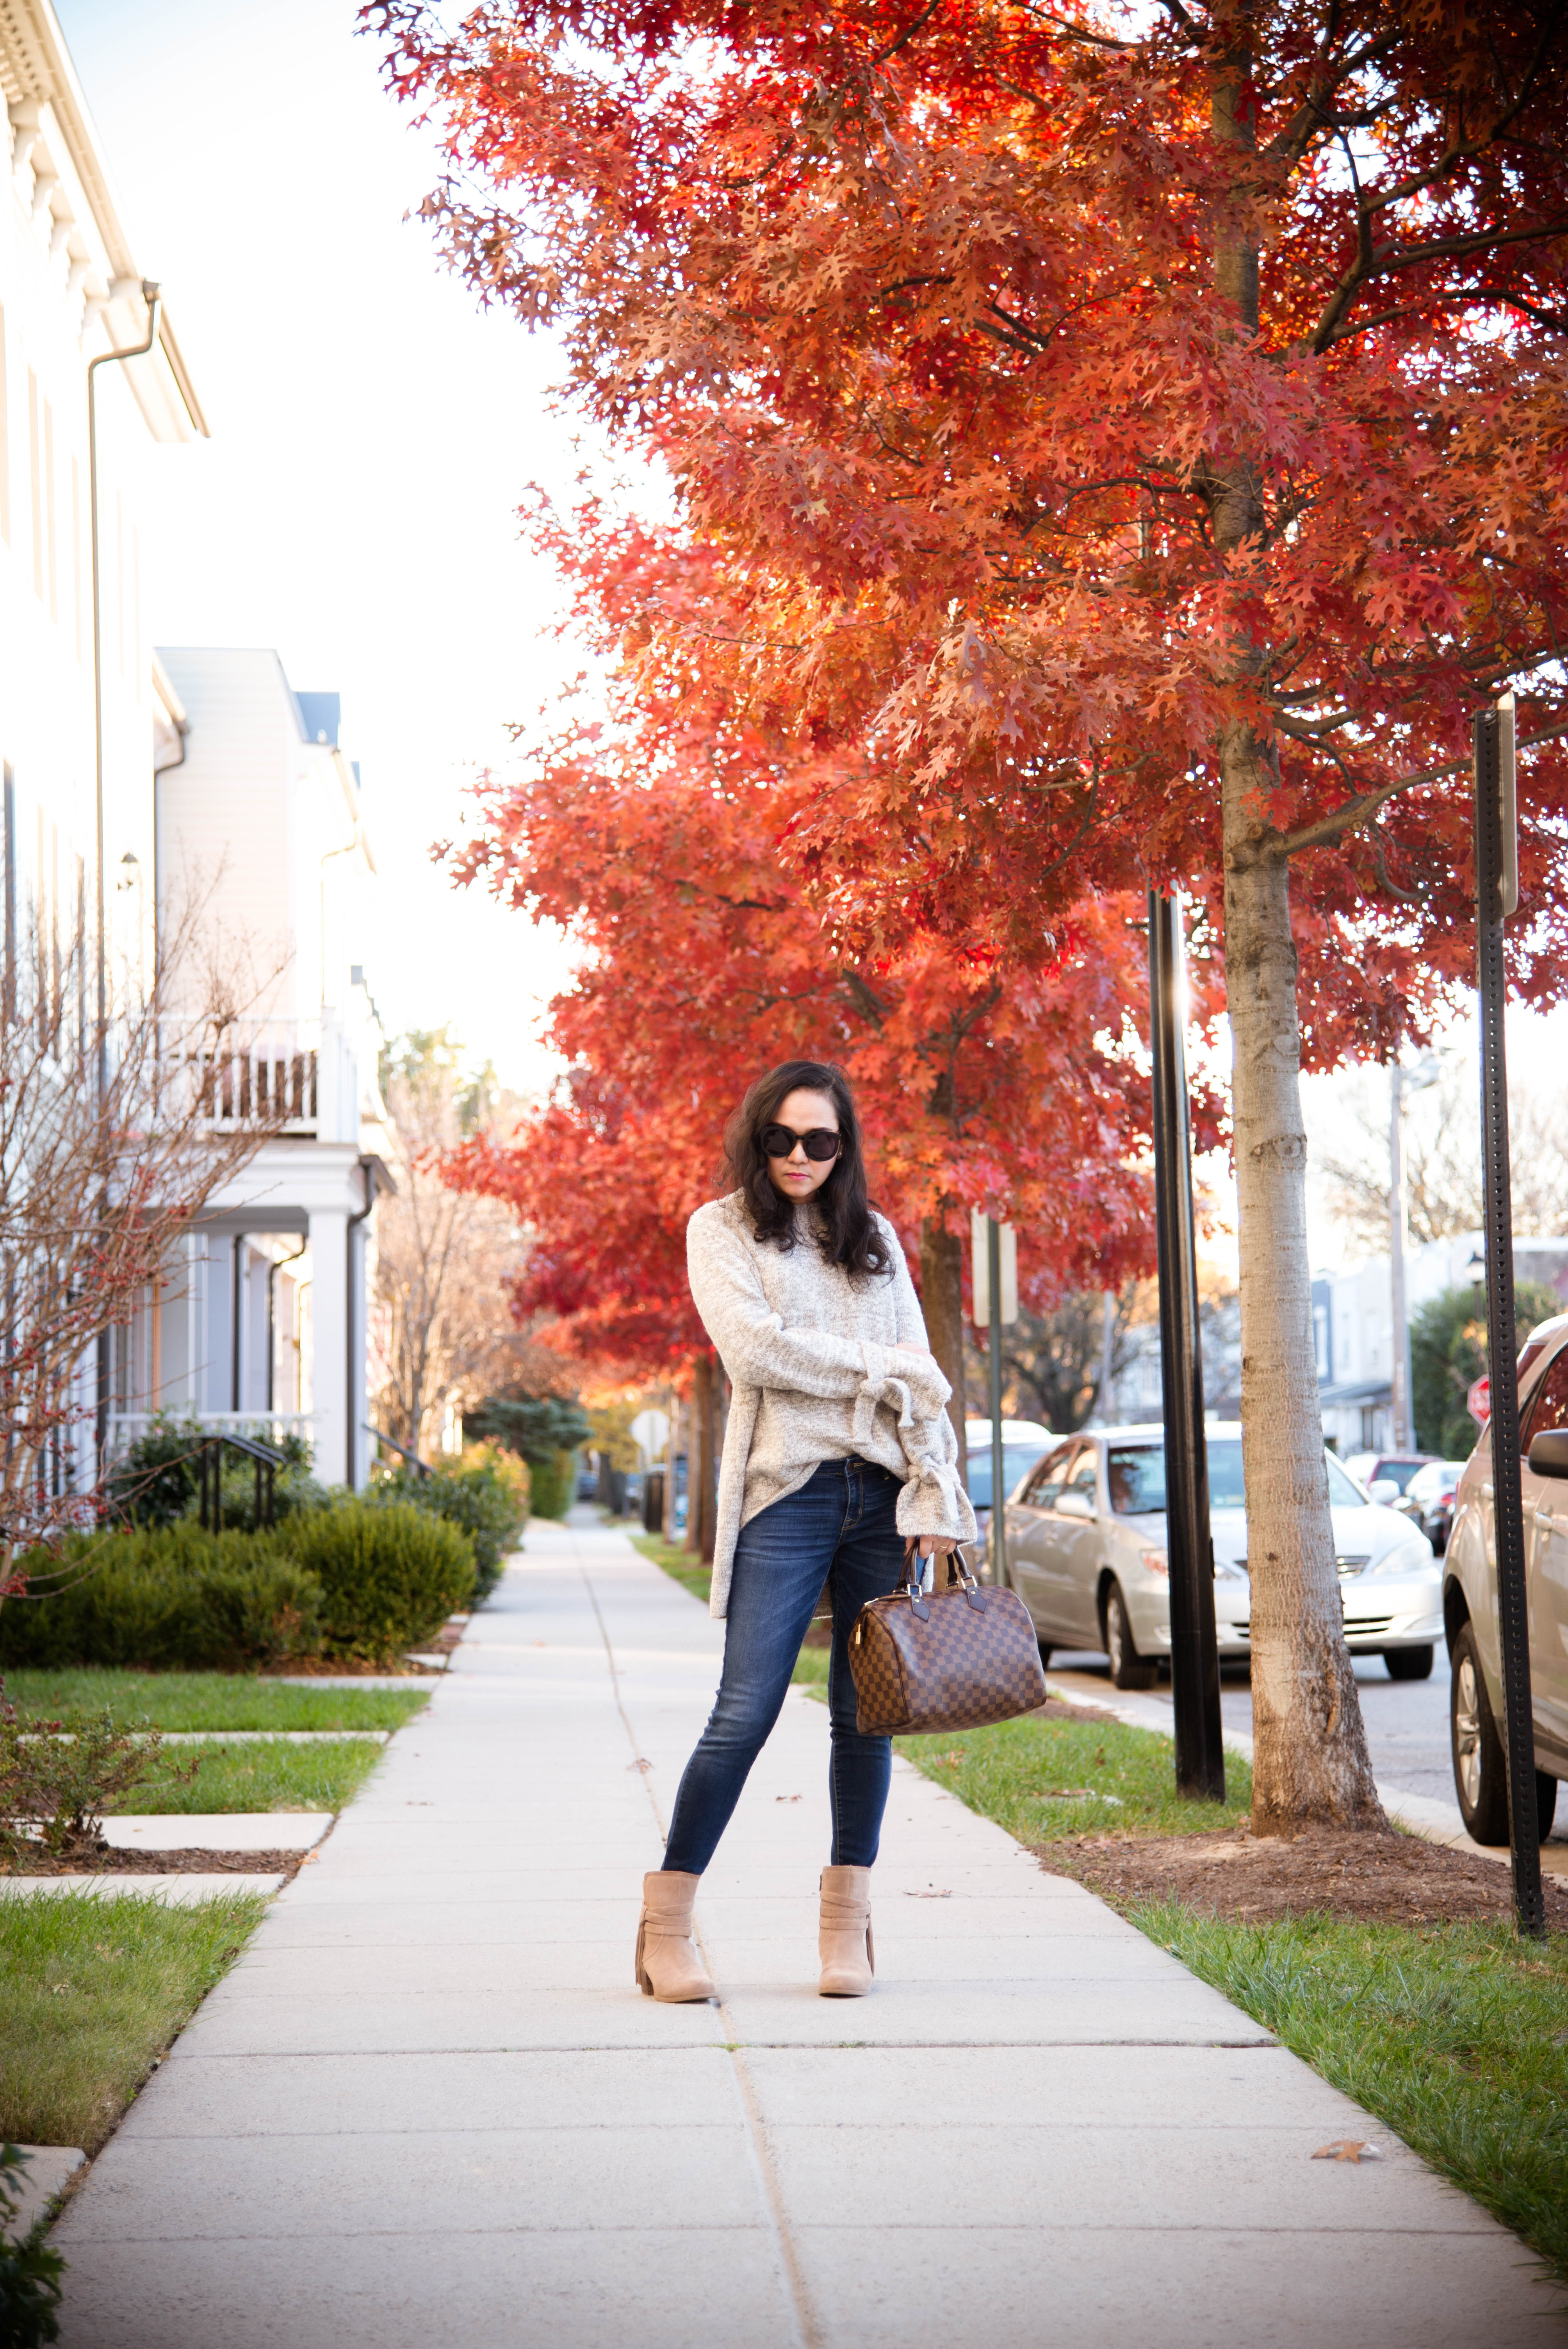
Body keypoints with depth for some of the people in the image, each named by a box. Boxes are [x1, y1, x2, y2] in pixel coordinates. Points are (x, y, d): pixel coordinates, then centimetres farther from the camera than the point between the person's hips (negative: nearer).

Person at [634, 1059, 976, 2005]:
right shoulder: (721, 1229, 7)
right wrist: (875, 1365, -3)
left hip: (879, 1492, 4)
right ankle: (667, 1924, -2)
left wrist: (935, 1499, -1)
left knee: (866, 1709, 3)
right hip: (787, 1491, -4)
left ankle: (848, 1921, 11)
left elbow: (919, 1374, 11)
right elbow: (754, 1348, -8)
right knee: (746, 1711, -10)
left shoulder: (875, 1237, 18)